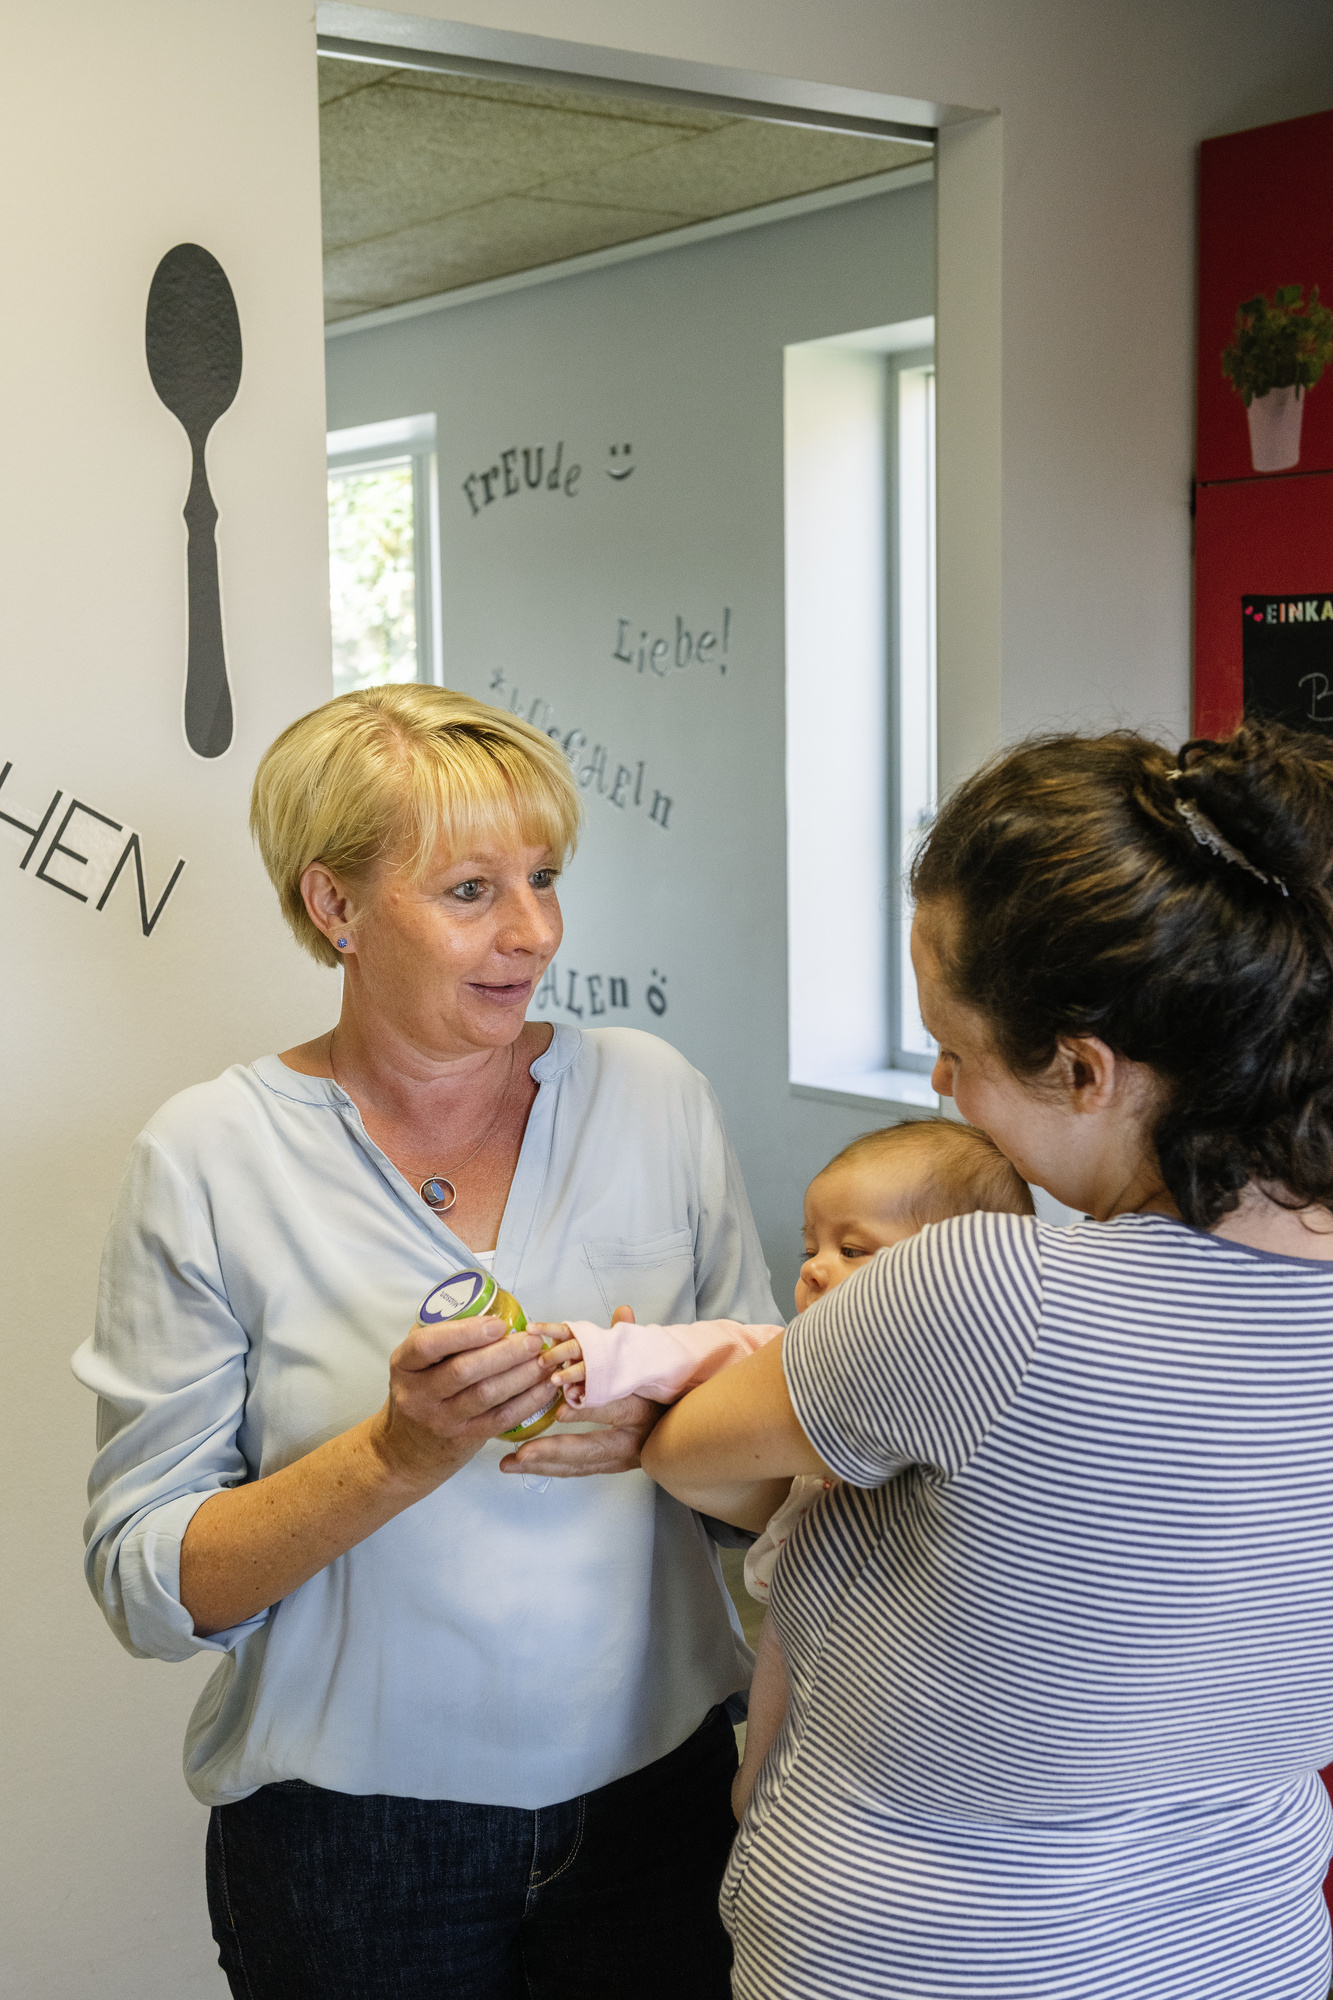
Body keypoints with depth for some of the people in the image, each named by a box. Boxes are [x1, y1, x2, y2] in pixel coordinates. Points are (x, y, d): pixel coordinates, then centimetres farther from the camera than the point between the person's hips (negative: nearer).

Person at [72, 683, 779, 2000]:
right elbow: (145, 1582, -11)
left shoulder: (652, 1095, -3)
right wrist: (401, 1453, -25)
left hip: (656, 1787, 2)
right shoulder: (209, 1157, -10)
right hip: (353, 1838, -2)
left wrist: (664, 1418, -19)